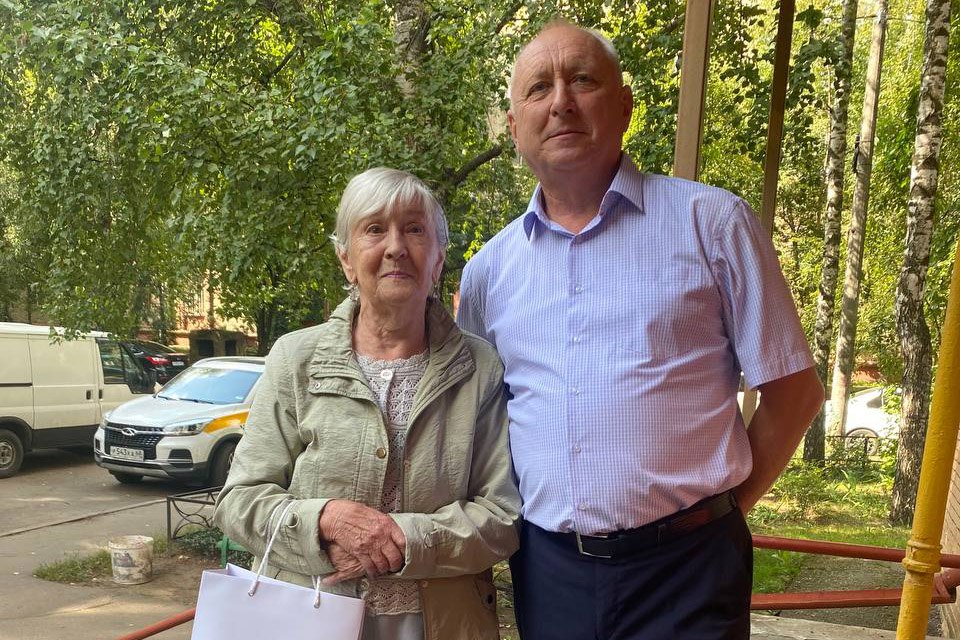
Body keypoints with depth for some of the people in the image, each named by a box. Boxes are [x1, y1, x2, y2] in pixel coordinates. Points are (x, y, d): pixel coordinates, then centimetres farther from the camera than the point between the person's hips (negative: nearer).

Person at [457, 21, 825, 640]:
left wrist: (724, 508, 1)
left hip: (685, 569, -3)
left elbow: (793, 390, -1)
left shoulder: (712, 222, -4)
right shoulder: (487, 269, 5)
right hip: (546, 568, 4)